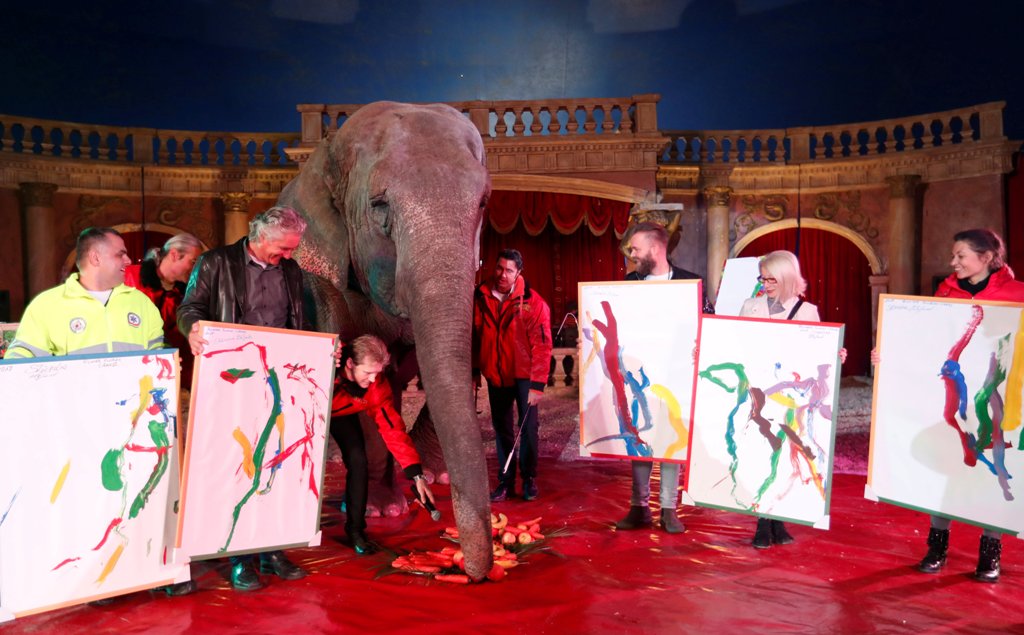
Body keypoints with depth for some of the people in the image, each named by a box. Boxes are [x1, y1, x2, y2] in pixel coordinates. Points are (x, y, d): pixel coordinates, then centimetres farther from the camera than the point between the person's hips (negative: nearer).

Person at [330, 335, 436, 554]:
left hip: (341, 415, 1)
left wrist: (416, 474, -32)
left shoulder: (376, 386, -30)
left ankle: (355, 530, 3)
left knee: (358, 461, -15)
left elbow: (392, 427, -27)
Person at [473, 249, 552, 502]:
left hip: (523, 375, -3)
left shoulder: (533, 302, -15)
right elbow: (474, 336, 4)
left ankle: (529, 479, 18)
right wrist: (474, 371, 7)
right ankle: (505, 481, 21)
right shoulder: (480, 297, -4)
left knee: (528, 427, 1)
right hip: (495, 374, 3)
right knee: (501, 429, 10)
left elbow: (542, 345, -15)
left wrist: (537, 384, -18)